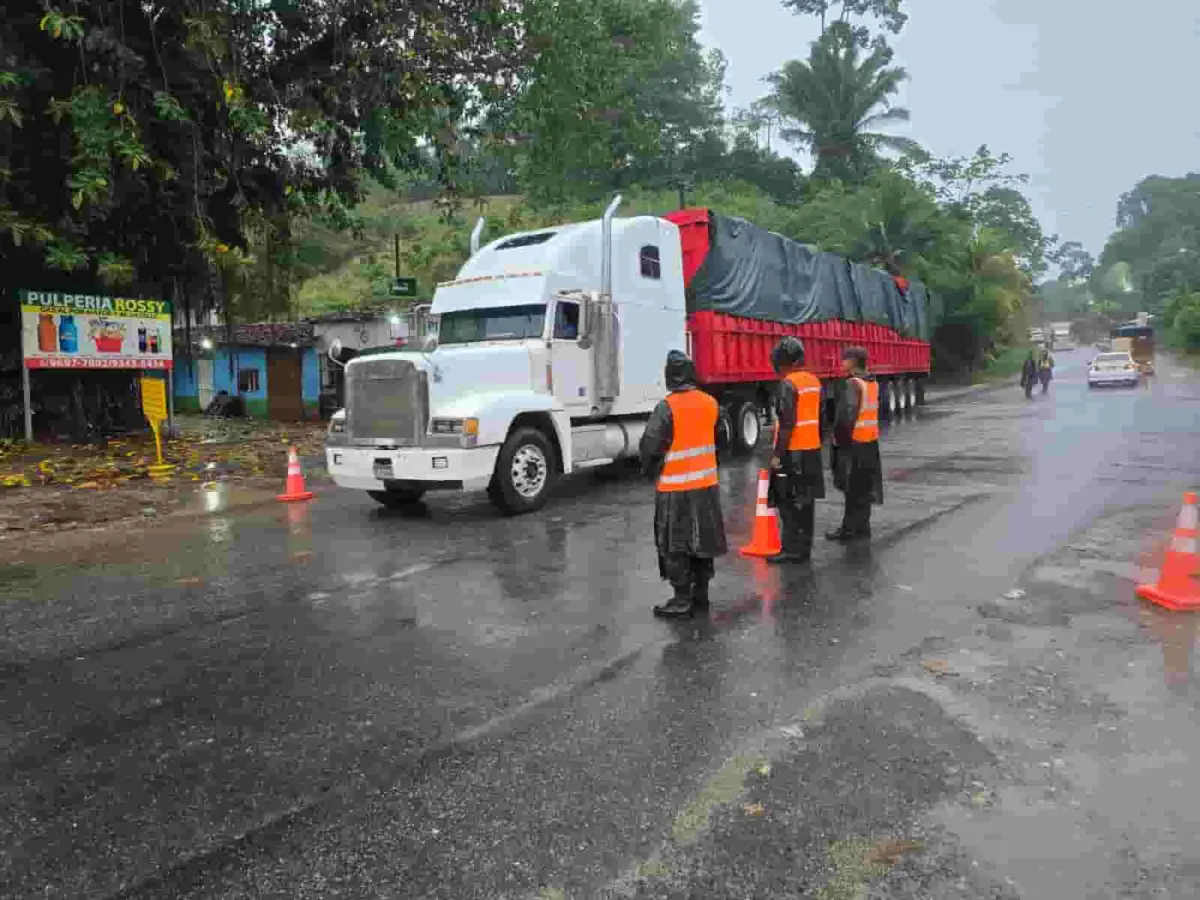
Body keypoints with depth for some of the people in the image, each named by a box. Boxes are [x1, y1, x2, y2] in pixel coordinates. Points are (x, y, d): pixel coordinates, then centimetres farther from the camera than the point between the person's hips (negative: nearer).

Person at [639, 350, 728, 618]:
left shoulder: (667, 408, -17)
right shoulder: (710, 403, 2)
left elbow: (650, 446, -17)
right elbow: (716, 439, 11)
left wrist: (650, 473, 1)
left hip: (676, 487, -6)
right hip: (706, 483, 6)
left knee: (675, 545, 3)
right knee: (701, 540, 15)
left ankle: (682, 600, 6)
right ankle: (700, 594, 24)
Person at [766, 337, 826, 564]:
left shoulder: (788, 384, -15)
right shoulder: (814, 381, 11)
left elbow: (787, 424, -20)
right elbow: (819, 418, 16)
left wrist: (777, 454, -17)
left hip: (792, 452, -8)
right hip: (812, 450, 8)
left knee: (788, 502, -3)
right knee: (805, 501, 11)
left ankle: (792, 549, -2)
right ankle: (804, 548, 16)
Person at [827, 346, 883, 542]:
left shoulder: (853, 383, -17)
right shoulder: (872, 382, 11)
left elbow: (847, 415, -22)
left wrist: (841, 438, -12)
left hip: (853, 442, -9)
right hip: (870, 441, 9)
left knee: (853, 488, -3)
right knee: (863, 486, 14)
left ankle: (851, 529, 3)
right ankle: (861, 526, 22)